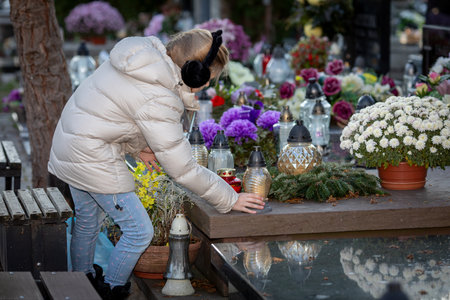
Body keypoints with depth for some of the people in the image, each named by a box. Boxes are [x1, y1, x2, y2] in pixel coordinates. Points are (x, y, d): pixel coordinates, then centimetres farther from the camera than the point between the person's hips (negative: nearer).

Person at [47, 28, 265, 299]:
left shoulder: (146, 52, -4)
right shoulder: (158, 101, -28)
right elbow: (182, 169, -23)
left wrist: (137, 146, 17)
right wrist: (230, 199, -14)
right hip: (94, 159, -10)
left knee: (88, 221, 27)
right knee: (139, 232, 1)